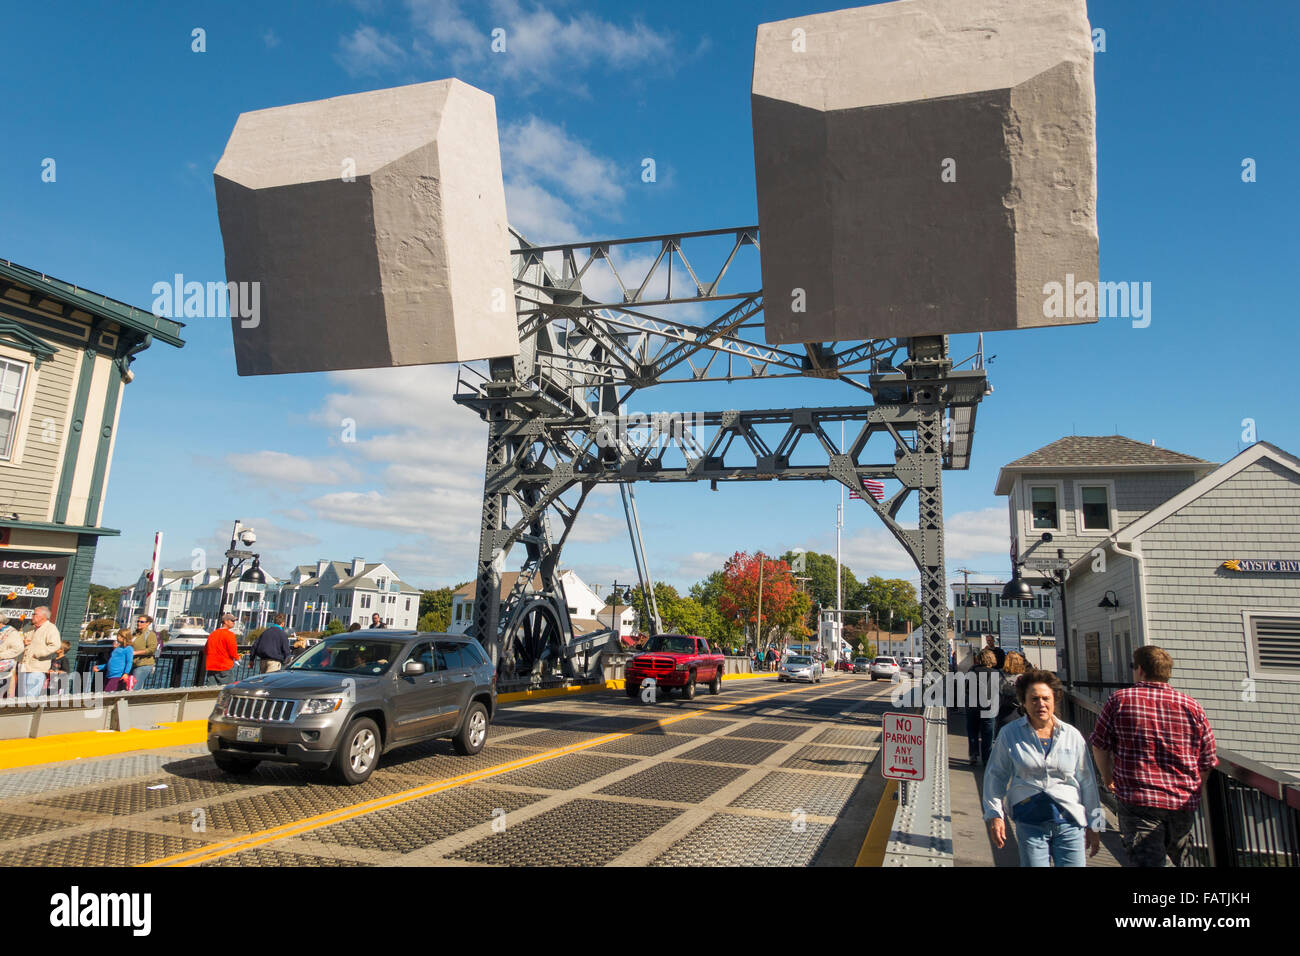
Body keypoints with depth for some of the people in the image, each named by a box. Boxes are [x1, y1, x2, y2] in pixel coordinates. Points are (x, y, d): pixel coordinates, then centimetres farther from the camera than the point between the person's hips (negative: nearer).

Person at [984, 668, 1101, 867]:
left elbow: (1087, 782, 12)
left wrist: (1093, 825, 15)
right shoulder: (1010, 734, 1)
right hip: (1030, 823, -1)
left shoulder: (1072, 736, 6)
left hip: (1070, 823, 1)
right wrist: (995, 815, 0)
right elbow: (995, 776, 6)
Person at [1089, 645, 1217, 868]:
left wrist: (1107, 779, 18)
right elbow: (1207, 762, 6)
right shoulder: (1193, 707, 1)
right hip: (1184, 803, 4)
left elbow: (1100, 747, 0)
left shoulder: (1120, 699, -5)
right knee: (1179, 859, 23)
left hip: (1137, 801, -3)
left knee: (1147, 860, -2)